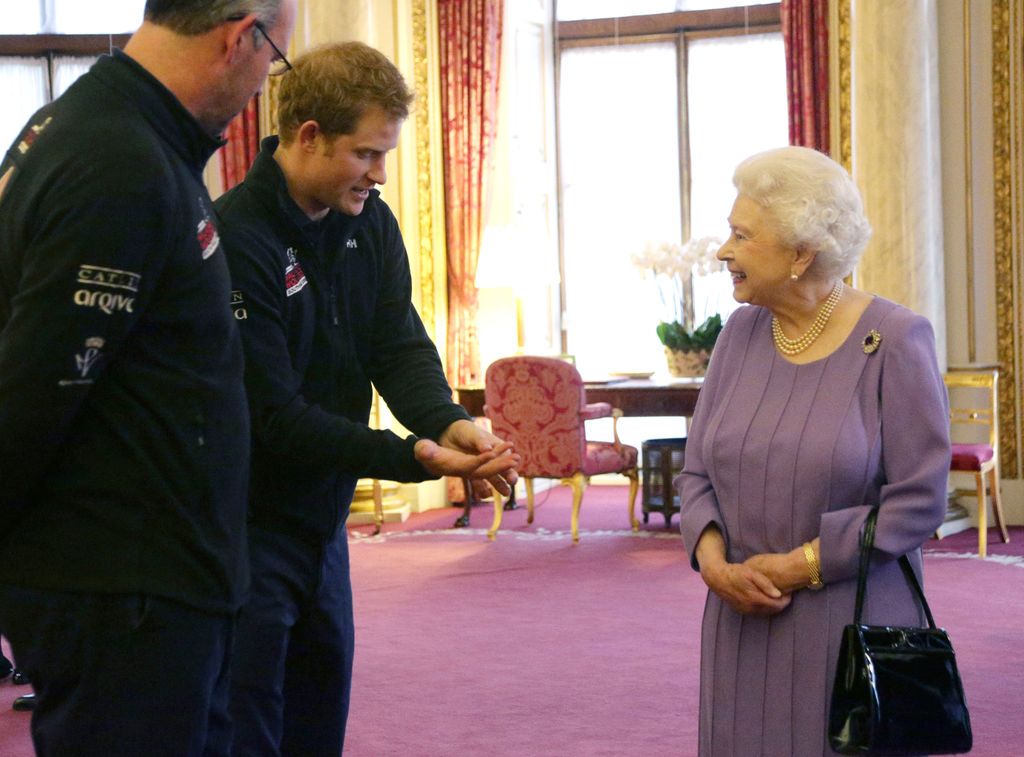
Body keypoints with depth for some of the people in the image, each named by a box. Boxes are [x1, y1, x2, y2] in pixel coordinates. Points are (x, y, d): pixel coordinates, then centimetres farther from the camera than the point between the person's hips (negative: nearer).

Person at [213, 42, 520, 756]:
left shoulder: (369, 223, 3)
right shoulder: (234, 240, -21)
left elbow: (401, 348, 0)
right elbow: (274, 415, -24)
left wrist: (450, 423, -22)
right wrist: (411, 456, -31)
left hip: (323, 522, 8)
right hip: (246, 528, -7)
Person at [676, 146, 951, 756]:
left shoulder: (893, 341, -9)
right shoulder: (742, 333, 5)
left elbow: (919, 500, -11)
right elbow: (698, 472, 9)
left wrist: (796, 567, -14)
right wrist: (713, 560, -10)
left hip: (851, 629, -4)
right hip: (744, 624, 4)